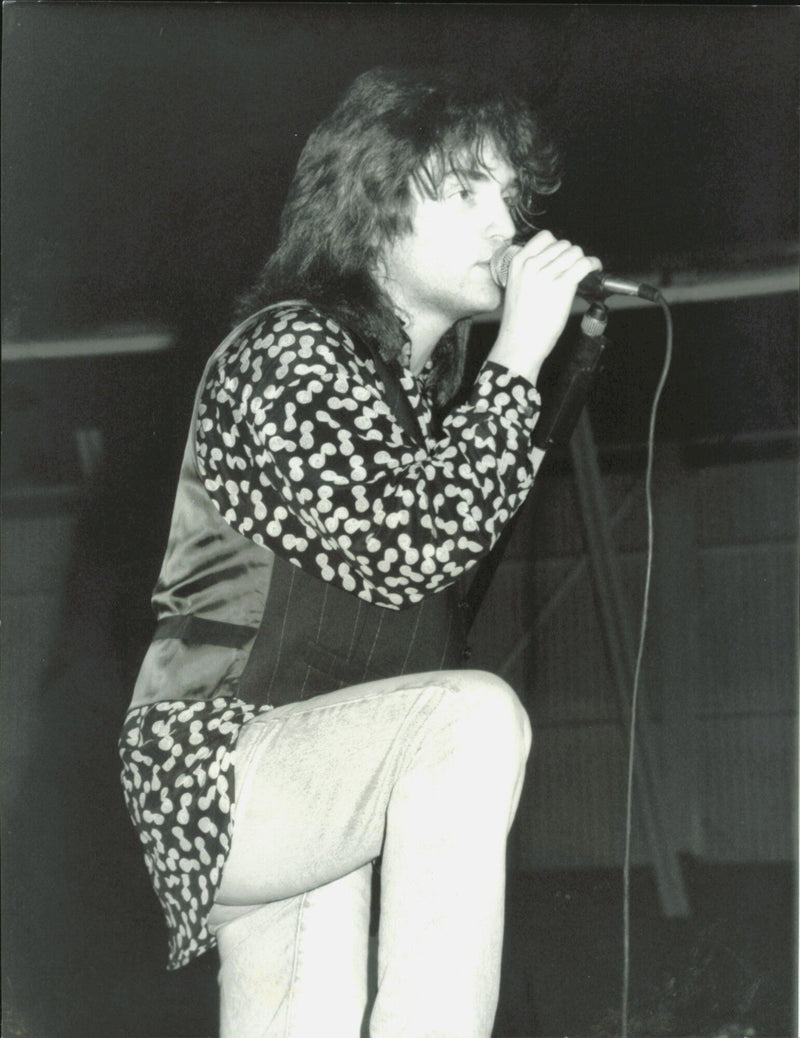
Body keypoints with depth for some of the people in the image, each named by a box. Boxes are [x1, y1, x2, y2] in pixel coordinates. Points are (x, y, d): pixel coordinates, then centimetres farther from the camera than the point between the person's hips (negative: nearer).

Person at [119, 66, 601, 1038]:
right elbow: (403, 547, -25)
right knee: (474, 715, -31)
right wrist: (517, 357, -19)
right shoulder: (288, 348, -11)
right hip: (214, 768, -9)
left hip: (311, 792, 10)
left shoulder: (422, 375, 15)